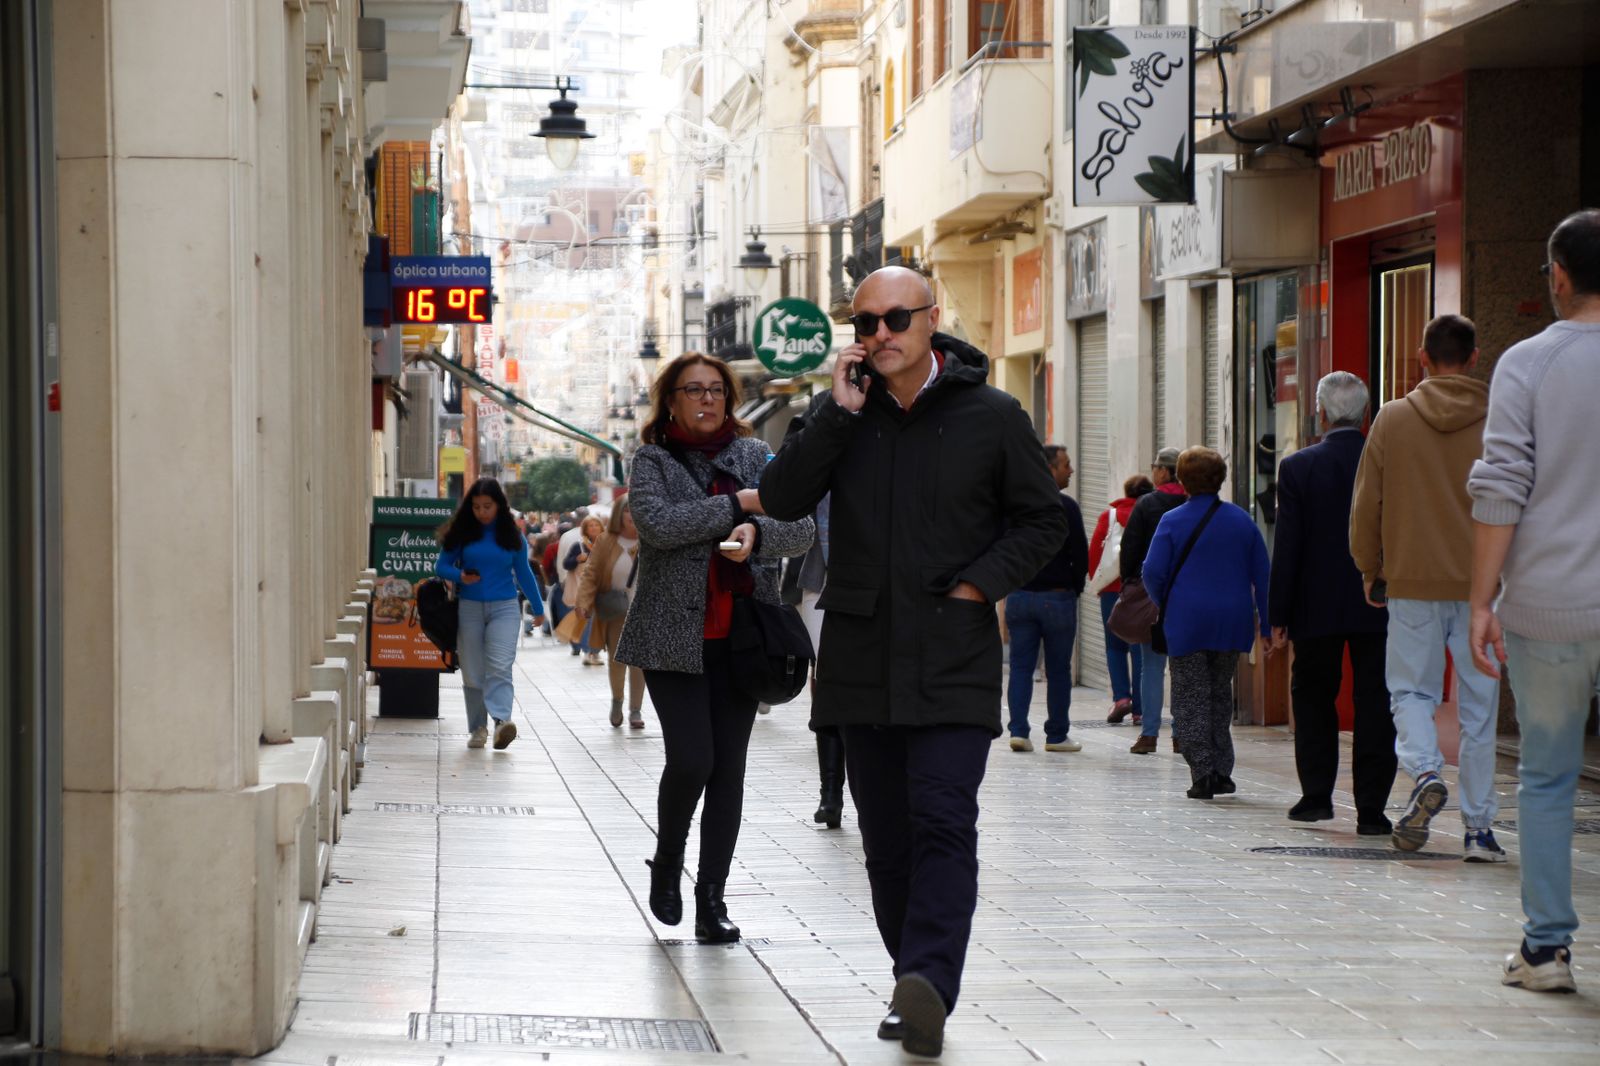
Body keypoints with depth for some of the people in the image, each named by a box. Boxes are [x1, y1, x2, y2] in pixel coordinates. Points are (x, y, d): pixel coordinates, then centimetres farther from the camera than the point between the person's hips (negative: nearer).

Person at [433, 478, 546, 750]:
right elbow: (441, 566, 5)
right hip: (469, 607, 1)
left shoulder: (511, 536, 4)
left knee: (499, 667, -17)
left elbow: (523, 573, 14)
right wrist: (460, 576, -16)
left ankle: (501, 720, -30)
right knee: (472, 673, 2)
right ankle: (478, 728, 10)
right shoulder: (461, 533, 3)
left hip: (503, 607, -1)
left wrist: (538, 608, 21)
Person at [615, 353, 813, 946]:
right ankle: (667, 863, 14)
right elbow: (658, 523, -15)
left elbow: (801, 531, 1)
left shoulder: (755, 454, 11)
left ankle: (711, 898, 7)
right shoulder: (652, 461, 4)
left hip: (740, 639, 3)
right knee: (691, 759, -13)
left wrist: (757, 533, -19)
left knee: (728, 767, 1)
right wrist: (737, 503, -12)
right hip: (675, 636, -3)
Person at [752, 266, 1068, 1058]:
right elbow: (782, 499, -5)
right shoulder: (841, 413, 8)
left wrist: (983, 581, -7)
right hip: (861, 658, 4)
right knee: (886, 835, 8)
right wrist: (839, 412, -12)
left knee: (943, 822, -16)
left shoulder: (992, 418, 1)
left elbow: (1044, 520, 7)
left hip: (953, 662, -4)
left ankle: (931, 986, -27)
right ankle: (915, 987, 17)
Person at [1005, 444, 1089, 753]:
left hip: (1019, 597, 4)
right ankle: (1057, 735, 9)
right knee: (1058, 670, 5)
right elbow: (1080, 554, -10)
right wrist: (1075, 587, 6)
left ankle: (1018, 730, -3)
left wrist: (1013, 582, 13)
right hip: (1058, 597, -4)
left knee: (1020, 666, 6)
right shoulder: (1065, 506, -10)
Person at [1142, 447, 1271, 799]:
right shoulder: (1241, 519, 4)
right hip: (1233, 622, 3)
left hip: (1187, 620, -3)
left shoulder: (1172, 521, -6)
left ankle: (1202, 773, -7)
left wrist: (1162, 603, 11)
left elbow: (1153, 572, -9)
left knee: (1191, 698, 2)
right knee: (1220, 692, 16)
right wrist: (1266, 623, 10)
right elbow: (1262, 575, 5)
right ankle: (1221, 771, 14)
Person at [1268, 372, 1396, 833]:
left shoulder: (1297, 468, -6)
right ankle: (1371, 808, -1)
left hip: (1317, 607, -1)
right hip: (1379, 606, 1)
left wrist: (1279, 615, -1)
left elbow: (1287, 547, -6)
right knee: (1375, 705, 3)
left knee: (1313, 698, 15)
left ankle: (1316, 793, 13)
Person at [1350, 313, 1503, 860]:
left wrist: (1370, 570, 17)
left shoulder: (1391, 419, 0)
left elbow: (1365, 506, 4)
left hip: (1412, 584, 0)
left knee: (1411, 690, 12)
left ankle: (1425, 773, -15)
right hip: (1482, 587, 0)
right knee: (1478, 706, 6)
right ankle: (1479, 826, 7)